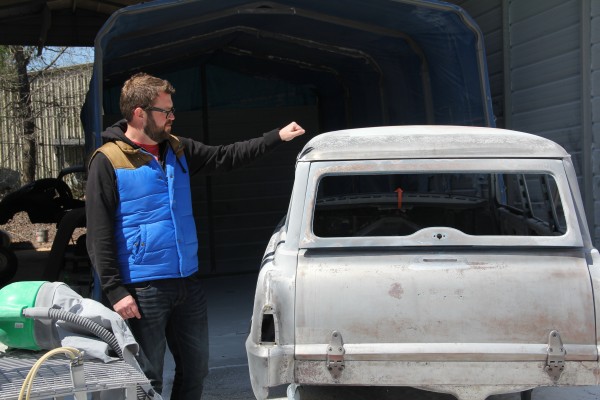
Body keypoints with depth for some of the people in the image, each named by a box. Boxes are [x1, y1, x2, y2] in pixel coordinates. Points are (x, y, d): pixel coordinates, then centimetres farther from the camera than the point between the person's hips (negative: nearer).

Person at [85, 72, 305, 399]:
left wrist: (276, 137, 12)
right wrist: (115, 291, -17)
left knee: (195, 368, 16)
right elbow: (99, 235, -12)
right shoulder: (108, 161, -11)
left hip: (188, 283, 7)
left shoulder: (178, 150, 9)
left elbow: (224, 157, 17)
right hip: (142, 291, -7)